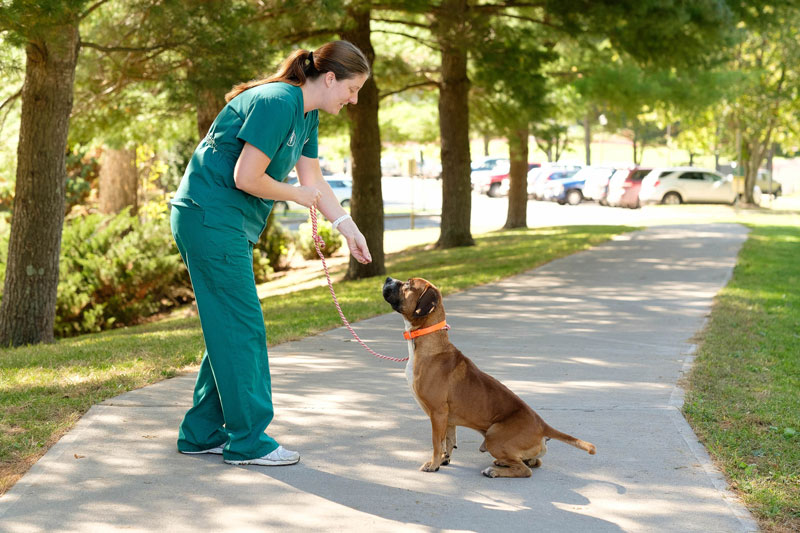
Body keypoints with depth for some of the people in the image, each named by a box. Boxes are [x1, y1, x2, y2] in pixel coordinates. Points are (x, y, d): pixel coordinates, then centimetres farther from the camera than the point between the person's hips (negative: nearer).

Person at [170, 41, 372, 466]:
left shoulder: (306, 115, 12)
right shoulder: (277, 103, -19)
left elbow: (314, 180, 16)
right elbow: (246, 178, -23)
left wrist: (347, 226, 6)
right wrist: (295, 194, -8)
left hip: (227, 226, 10)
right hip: (210, 218, -10)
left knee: (227, 330, 13)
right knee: (242, 328, -6)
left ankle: (202, 434, 21)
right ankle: (248, 440, 2)